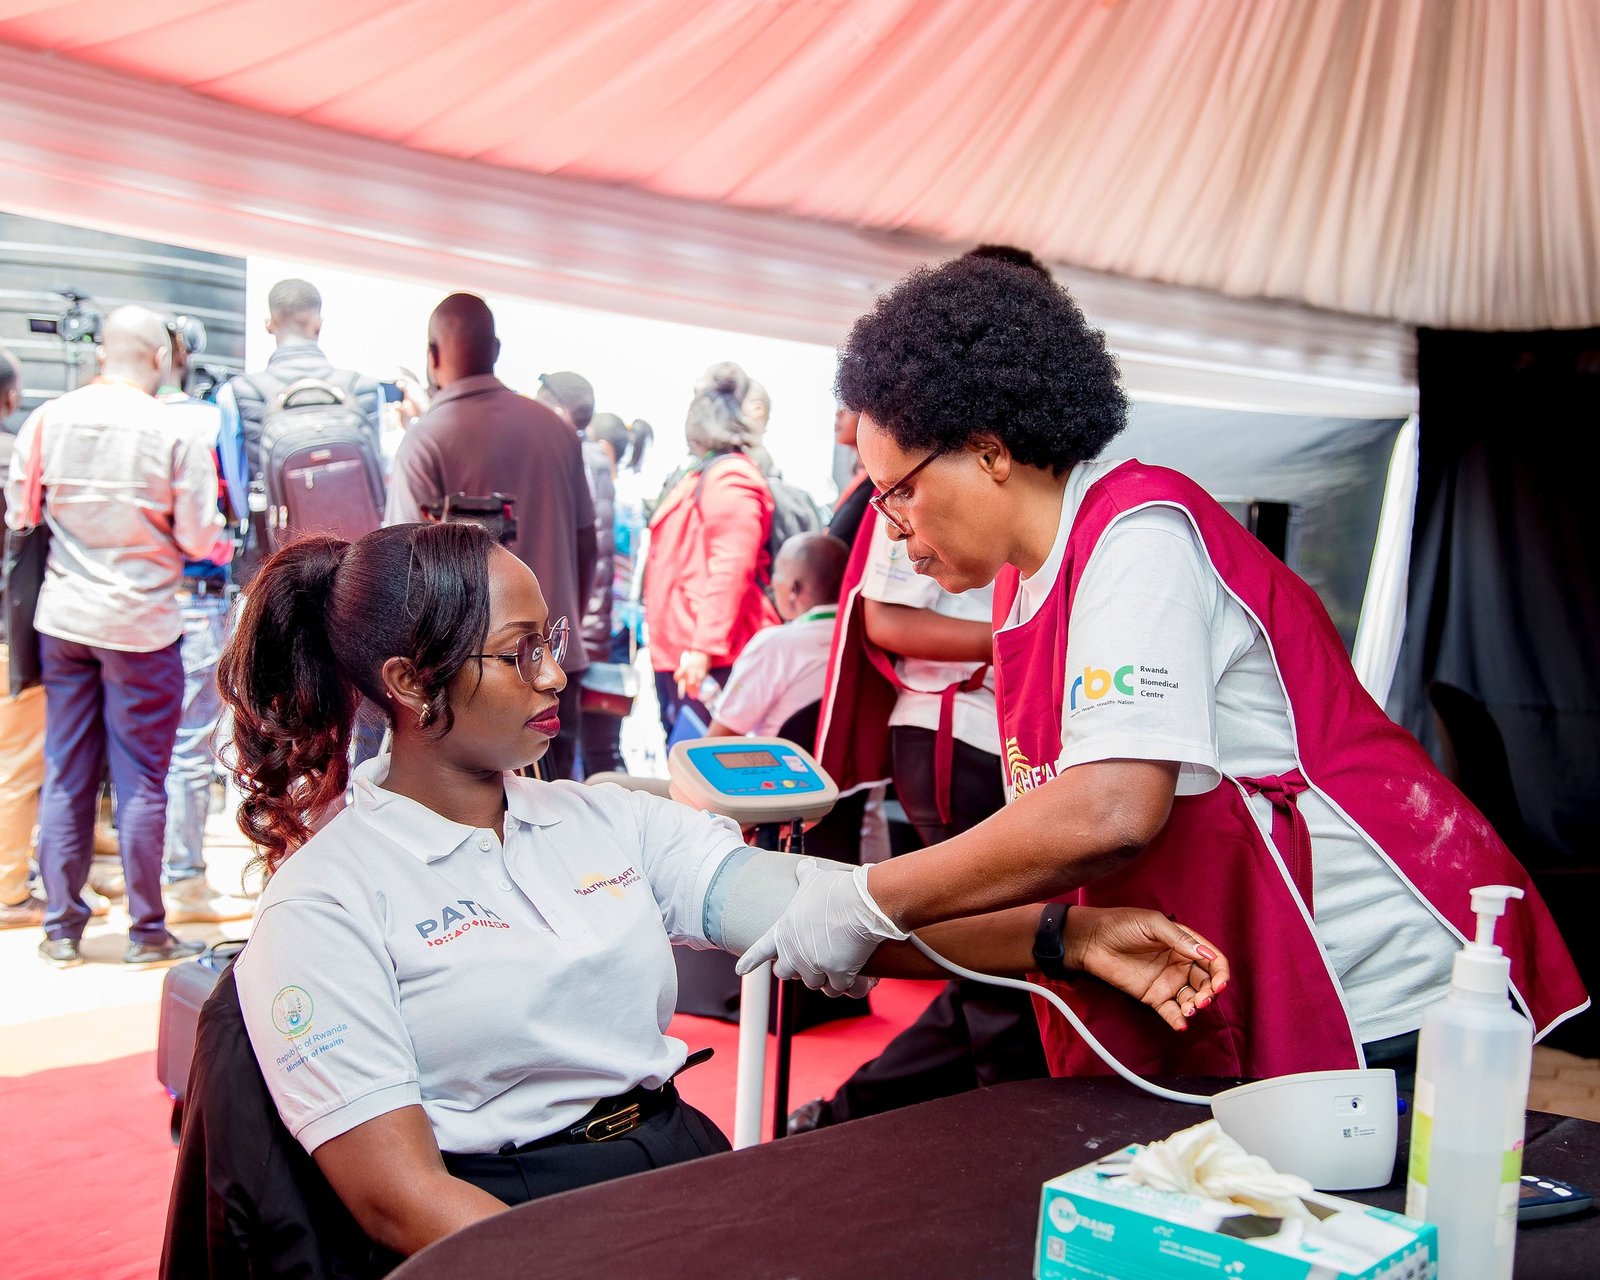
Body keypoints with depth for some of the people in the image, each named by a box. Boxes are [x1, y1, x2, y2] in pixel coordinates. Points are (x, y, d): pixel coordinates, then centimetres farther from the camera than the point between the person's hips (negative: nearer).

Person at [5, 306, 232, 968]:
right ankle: (146, 931, 12)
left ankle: (61, 928, 19)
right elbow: (201, 540, -11)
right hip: (141, 622, -3)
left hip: (62, 616, 4)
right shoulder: (176, 434, -13)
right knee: (141, 780, 5)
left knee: (65, 775, 12)